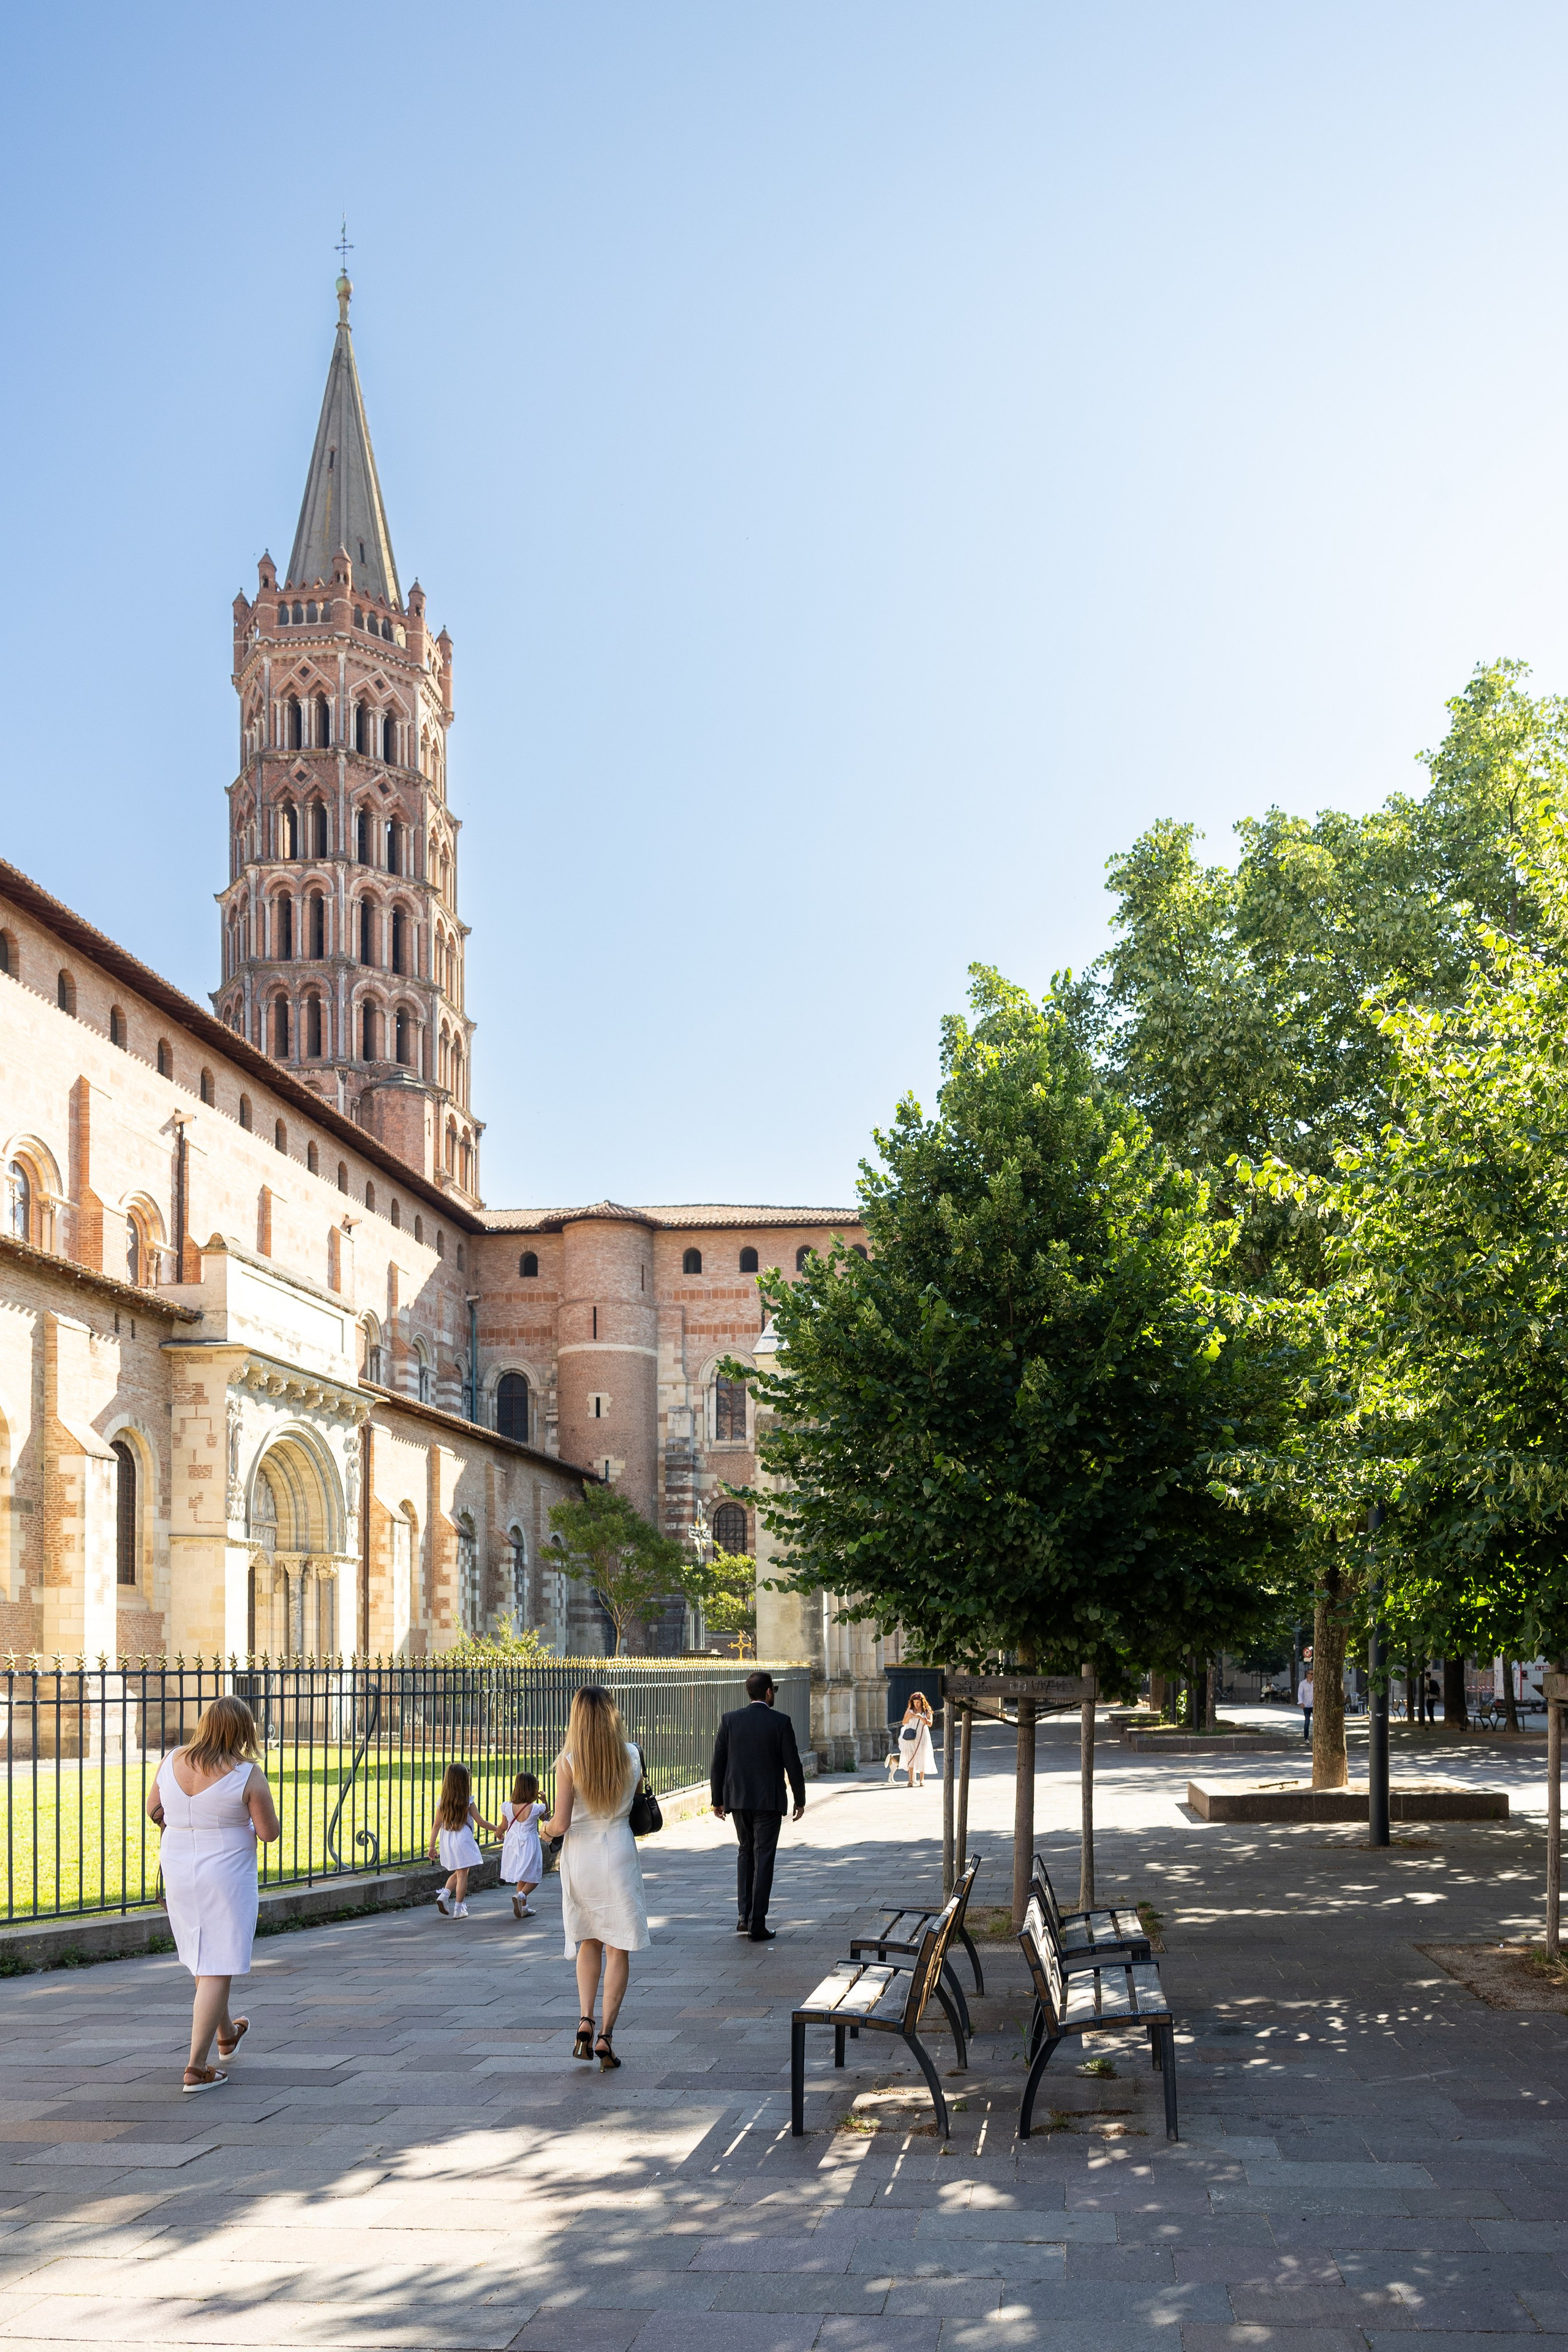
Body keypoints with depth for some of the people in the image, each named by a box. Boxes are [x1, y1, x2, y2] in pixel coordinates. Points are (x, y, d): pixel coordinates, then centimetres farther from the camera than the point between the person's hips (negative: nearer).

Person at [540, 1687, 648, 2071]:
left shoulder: (568, 1761, -11)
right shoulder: (632, 1755, -5)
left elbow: (561, 1823, -13)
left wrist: (548, 1827, 9)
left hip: (580, 1856, 0)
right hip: (619, 1853, 0)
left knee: (589, 1942, 18)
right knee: (619, 1948, 6)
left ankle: (585, 2020, 3)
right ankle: (606, 2034, 0)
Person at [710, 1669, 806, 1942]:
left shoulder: (729, 1719, -1)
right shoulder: (780, 1722, -9)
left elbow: (718, 1762, 1)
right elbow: (792, 1764, -7)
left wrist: (717, 1799, 8)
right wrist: (800, 1800, 4)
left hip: (737, 1798, 3)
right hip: (769, 1801, -3)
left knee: (746, 1851, 19)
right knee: (763, 1858, 3)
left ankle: (744, 1916, 11)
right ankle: (757, 1924, 2)